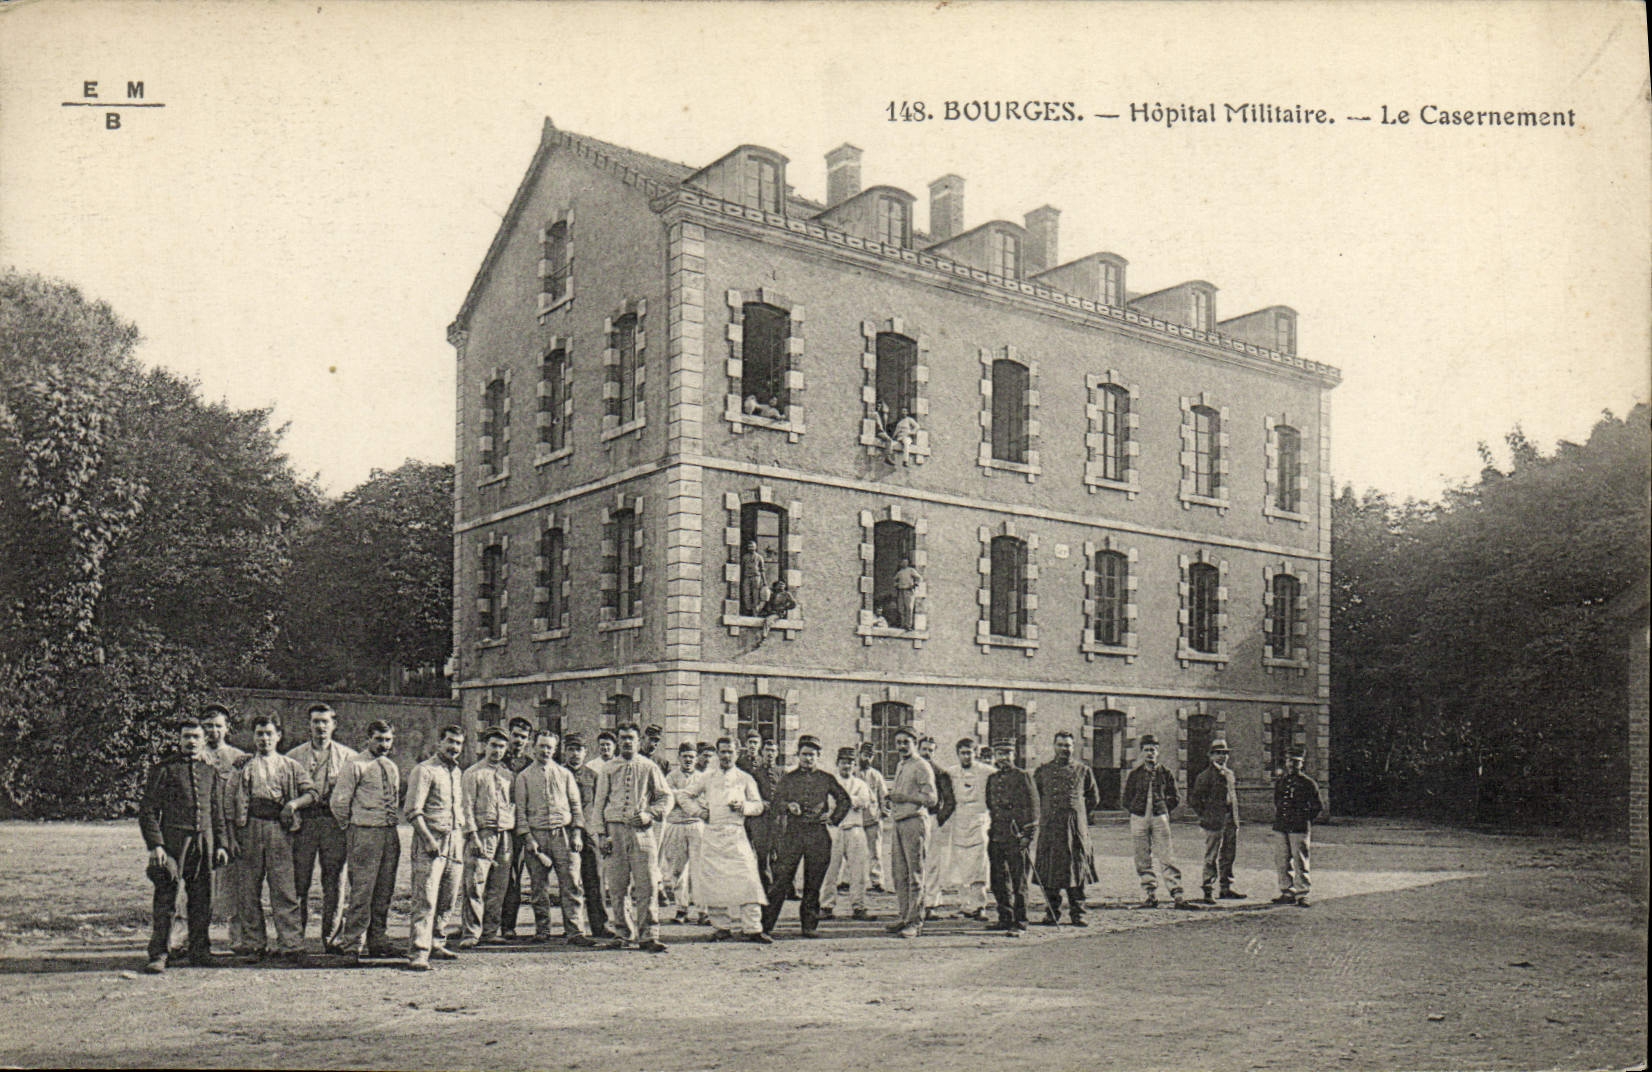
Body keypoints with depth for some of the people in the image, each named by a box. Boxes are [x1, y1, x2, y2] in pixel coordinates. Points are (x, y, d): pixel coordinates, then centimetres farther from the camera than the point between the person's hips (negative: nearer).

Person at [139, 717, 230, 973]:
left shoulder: (211, 771, 15)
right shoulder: (163, 770, 2)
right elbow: (148, 811, -1)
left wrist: (221, 844, 10)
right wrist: (155, 844, -11)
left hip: (204, 843, 4)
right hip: (172, 842, -4)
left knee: (202, 901, 7)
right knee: (164, 899, -5)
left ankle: (200, 952, 18)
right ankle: (158, 955, 0)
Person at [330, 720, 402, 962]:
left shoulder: (393, 768, 16)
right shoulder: (356, 766, -5)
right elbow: (339, 801, -7)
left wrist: (393, 820, 15)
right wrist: (349, 828, 0)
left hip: (390, 833, 7)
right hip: (364, 832, -7)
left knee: (384, 892, 10)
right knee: (362, 890, -8)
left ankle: (378, 942, 18)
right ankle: (351, 943, -1)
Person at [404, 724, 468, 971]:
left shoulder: (458, 773, 18)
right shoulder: (424, 770, -5)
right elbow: (413, 811, -12)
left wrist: (462, 836, 16)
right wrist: (428, 839, -18)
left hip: (455, 841, 7)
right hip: (431, 841, -7)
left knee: (447, 900, 12)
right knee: (425, 900, -11)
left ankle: (436, 945, 23)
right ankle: (418, 954, -12)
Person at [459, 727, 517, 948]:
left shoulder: (509, 775, 18)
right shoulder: (473, 773, 3)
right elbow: (468, 806, -2)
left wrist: (514, 827, 7)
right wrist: (473, 835, -11)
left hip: (505, 835, 5)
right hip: (483, 832, -5)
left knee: (499, 887, 5)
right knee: (475, 885, -10)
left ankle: (490, 931, 11)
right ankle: (470, 933, -8)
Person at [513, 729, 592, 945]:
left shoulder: (565, 774, 13)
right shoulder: (524, 777, 9)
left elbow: (576, 804, 12)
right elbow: (520, 809, 4)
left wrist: (577, 833, 1)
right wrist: (528, 837, -6)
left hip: (563, 833, 1)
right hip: (536, 834, 0)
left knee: (572, 883, -8)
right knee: (539, 886, 3)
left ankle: (575, 931, -10)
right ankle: (542, 930, 14)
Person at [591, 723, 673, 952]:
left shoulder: (648, 767, 6)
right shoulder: (609, 769, 9)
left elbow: (666, 797, 10)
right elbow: (599, 802, 10)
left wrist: (650, 814, -7)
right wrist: (601, 834, 1)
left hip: (642, 830, -1)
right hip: (615, 829, 1)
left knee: (647, 885, -7)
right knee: (617, 886, 3)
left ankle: (648, 936, -6)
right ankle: (626, 933, 16)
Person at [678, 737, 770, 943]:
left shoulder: (745, 779, 13)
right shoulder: (706, 777, 14)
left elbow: (758, 805, 11)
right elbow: (685, 795, 19)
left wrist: (744, 806, -9)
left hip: (736, 835, -1)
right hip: (712, 835, 1)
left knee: (747, 880, -11)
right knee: (713, 882, -2)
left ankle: (753, 928, -9)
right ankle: (721, 927, 8)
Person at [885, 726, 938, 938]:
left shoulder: (921, 767, -6)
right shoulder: (900, 766, 21)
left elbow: (931, 798, -13)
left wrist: (905, 797, -17)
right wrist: (892, 798, 13)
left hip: (914, 821, -8)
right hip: (898, 823, 8)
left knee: (915, 874, -7)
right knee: (900, 873, 8)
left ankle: (915, 921, -5)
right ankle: (902, 917, 13)